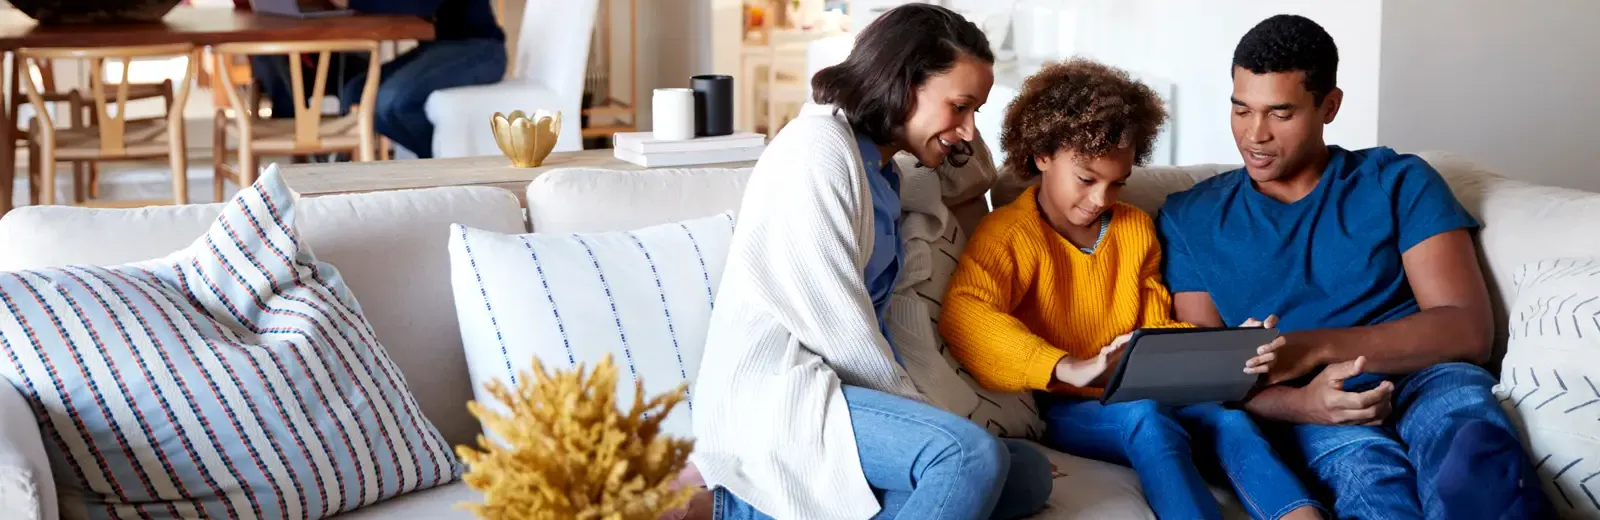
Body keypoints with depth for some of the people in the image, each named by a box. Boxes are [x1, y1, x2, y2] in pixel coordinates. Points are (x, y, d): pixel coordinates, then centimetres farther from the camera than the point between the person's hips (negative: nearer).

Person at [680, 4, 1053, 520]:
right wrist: (921, 416, -4)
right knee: (972, 456, -30)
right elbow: (840, 328, -14)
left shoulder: (879, 172, 21)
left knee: (1029, 472, -8)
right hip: (770, 395, -11)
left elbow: (863, 325, 14)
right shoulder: (819, 147, -9)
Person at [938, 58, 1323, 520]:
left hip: (1141, 395, 5)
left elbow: (1155, 330, 17)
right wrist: (1067, 368, -35)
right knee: (1143, 416, -34)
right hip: (1061, 408, -5)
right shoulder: (1008, 235, -5)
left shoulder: (1136, 229, 15)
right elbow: (962, 314, -24)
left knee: (1225, 415, -23)